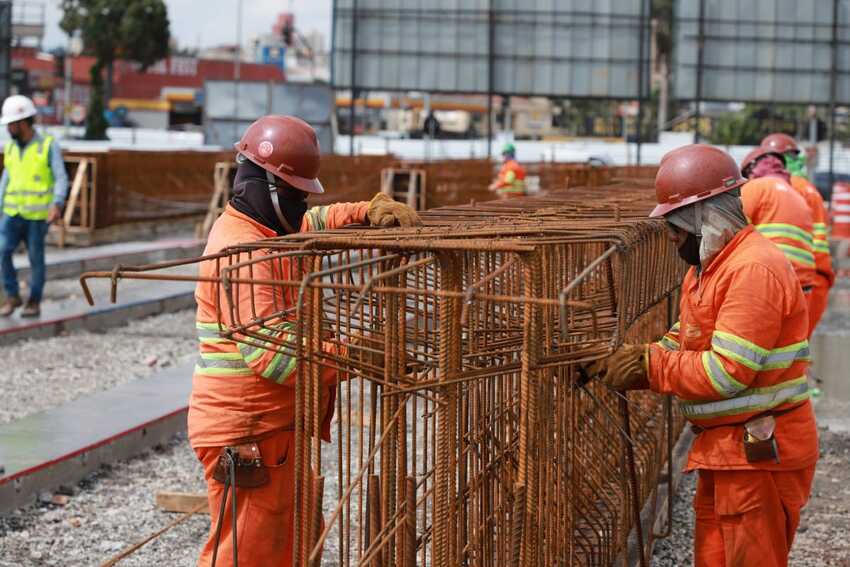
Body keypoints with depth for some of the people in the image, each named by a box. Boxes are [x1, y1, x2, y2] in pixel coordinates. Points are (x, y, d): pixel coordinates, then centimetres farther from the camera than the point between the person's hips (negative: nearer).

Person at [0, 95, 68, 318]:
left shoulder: (49, 146, -7)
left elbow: (61, 179, -11)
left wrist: (57, 205, -27)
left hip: (38, 215, -4)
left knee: (35, 259, 3)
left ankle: (34, 302, 17)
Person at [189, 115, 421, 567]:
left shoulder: (268, 230, 13)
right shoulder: (241, 250, -20)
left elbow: (317, 221, 32)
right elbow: (269, 351, -28)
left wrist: (371, 211, 11)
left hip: (275, 427, 11)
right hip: (244, 434, -11)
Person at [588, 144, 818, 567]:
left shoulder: (754, 270, -20)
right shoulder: (706, 268, 14)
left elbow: (726, 373, -23)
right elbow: (683, 344, 17)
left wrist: (647, 365, -16)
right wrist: (624, 364, 1)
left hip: (759, 456, -10)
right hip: (723, 450, 10)